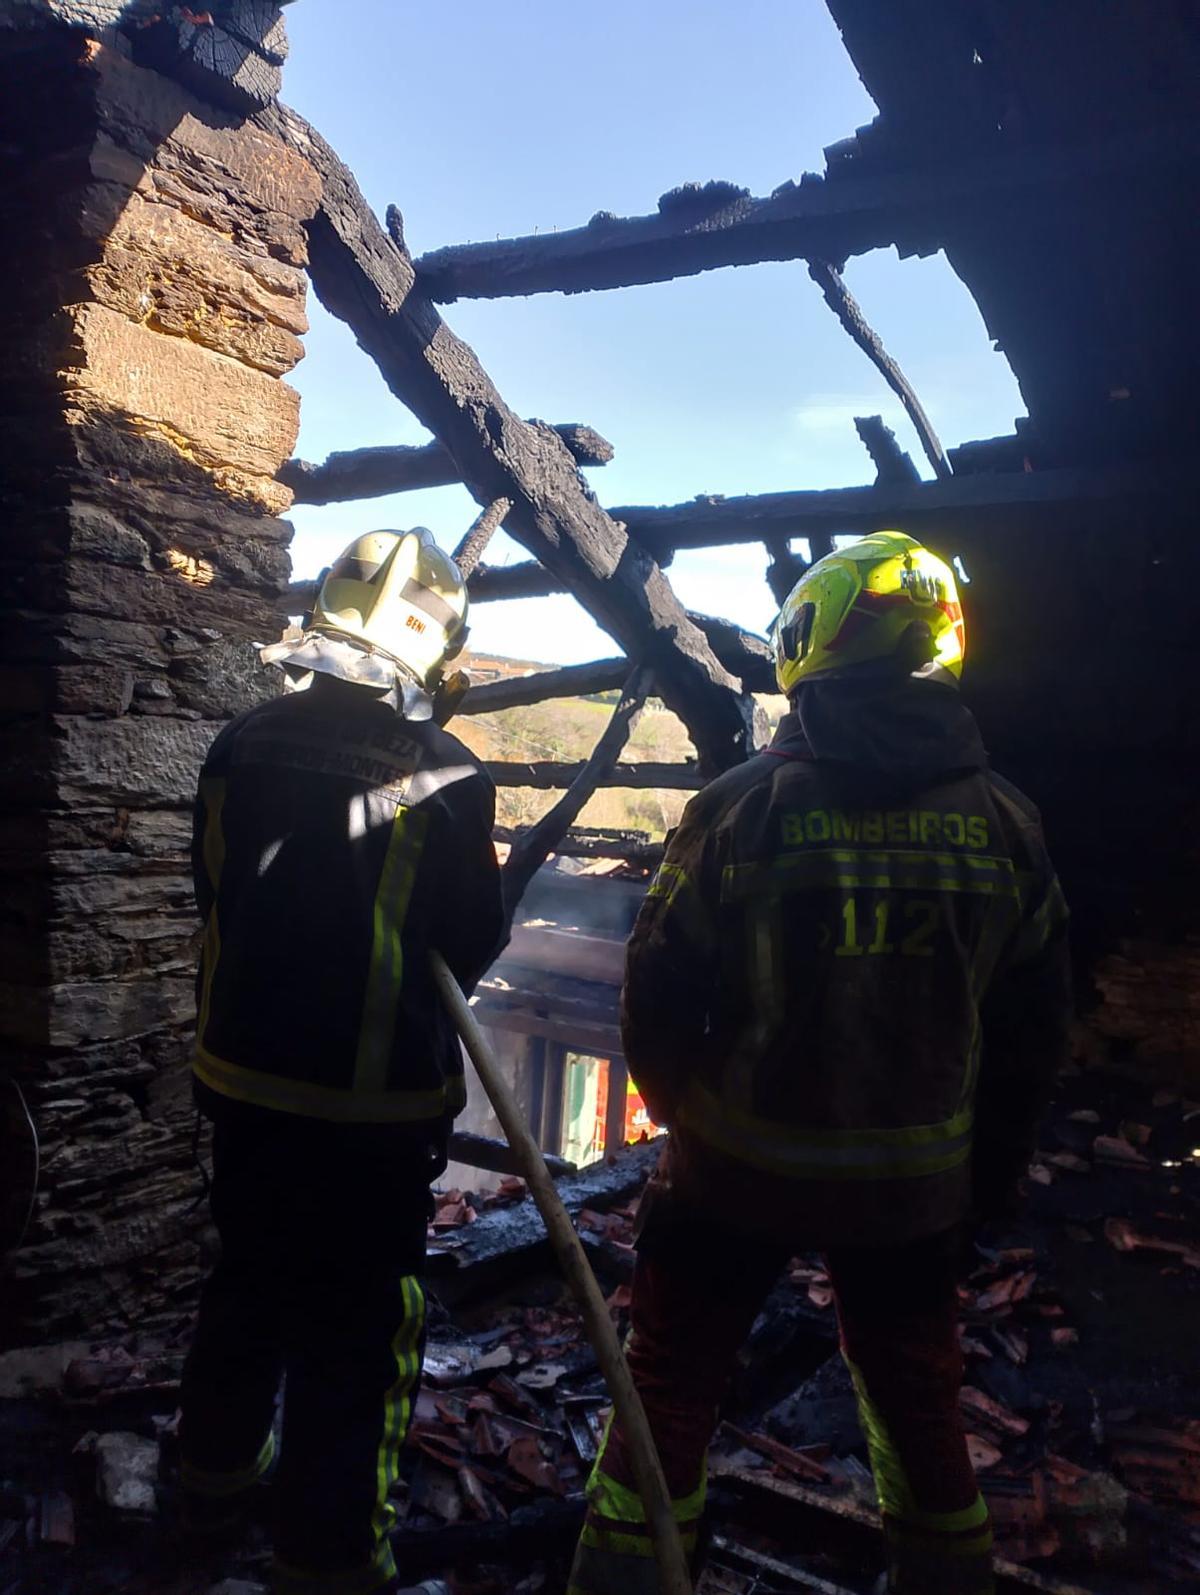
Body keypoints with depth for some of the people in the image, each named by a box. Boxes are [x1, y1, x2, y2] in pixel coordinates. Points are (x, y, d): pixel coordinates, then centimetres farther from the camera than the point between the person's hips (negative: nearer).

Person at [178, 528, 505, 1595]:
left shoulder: (244, 747, -4)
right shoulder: (444, 775, -19)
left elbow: (215, 896, 9)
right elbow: (471, 946, -10)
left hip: (242, 1075, 6)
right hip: (374, 1103, -5)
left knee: (249, 1277, 26)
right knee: (360, 1327, 11)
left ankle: (218, 1467, 48)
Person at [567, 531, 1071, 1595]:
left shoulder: (745, 806, -17)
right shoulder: (1004, 824, -7)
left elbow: (659, 992, -11)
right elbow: (1033, 1030, 2)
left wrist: (684, 1109, 8)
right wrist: (992, 1171, 16)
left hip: (739, 1164, -3)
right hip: (916, 1182, 3)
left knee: (673, 1385, 16)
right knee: (919, 1403, 24)